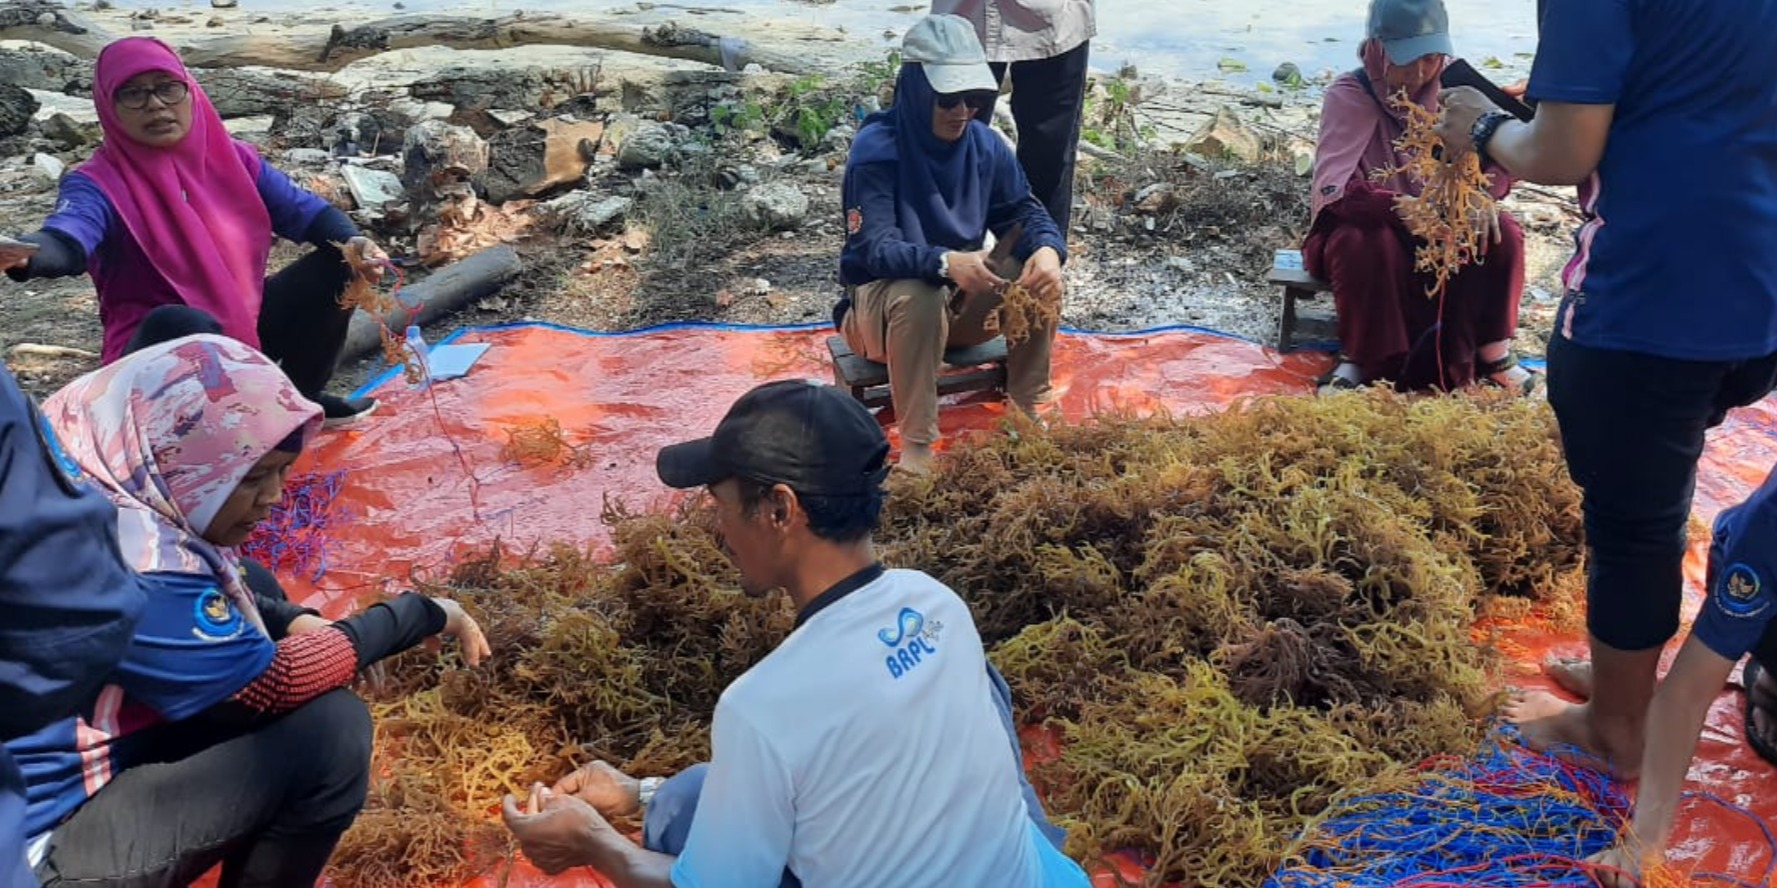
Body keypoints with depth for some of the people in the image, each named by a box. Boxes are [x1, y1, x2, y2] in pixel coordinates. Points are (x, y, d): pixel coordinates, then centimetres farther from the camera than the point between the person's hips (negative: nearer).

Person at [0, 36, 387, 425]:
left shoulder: (233, 158, 3)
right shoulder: (100, 182, -13)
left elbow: (301, 208, 4)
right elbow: (68, 237, -33)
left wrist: (352, 241, -19)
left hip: (249, 326, 6)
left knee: (339, 263, -6)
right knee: (179, 324, -40)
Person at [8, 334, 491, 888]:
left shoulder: (117, 485, -3)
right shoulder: (131, 562, -31)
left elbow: (183, 605, 15)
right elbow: (270, 686, -21)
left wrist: (294, 622, -2)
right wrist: (420, 615, -11)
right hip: (44, 840, -10)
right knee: (329, 730, -21)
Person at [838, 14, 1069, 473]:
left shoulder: (985, 144, -6)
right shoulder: (876, 149, -22)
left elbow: (1025, 212, -2)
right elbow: (875, 248, -31)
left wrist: (1048, 249, -28)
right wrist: (946, 263, -50)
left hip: (961, 301, 5)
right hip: (881, 300, -5)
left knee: (1040, 278, -18)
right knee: (918, 297, -38)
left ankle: (1028, 415, -3)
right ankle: (916, 448, -28)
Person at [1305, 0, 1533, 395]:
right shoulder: (1349, 96, -19)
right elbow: (1332, 191, -31)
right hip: (1368, 228, -4)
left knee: (1502, 233, -21)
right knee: (1365, 244, -36)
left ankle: (1491, 351, -4)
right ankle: (1358, 359, -15)